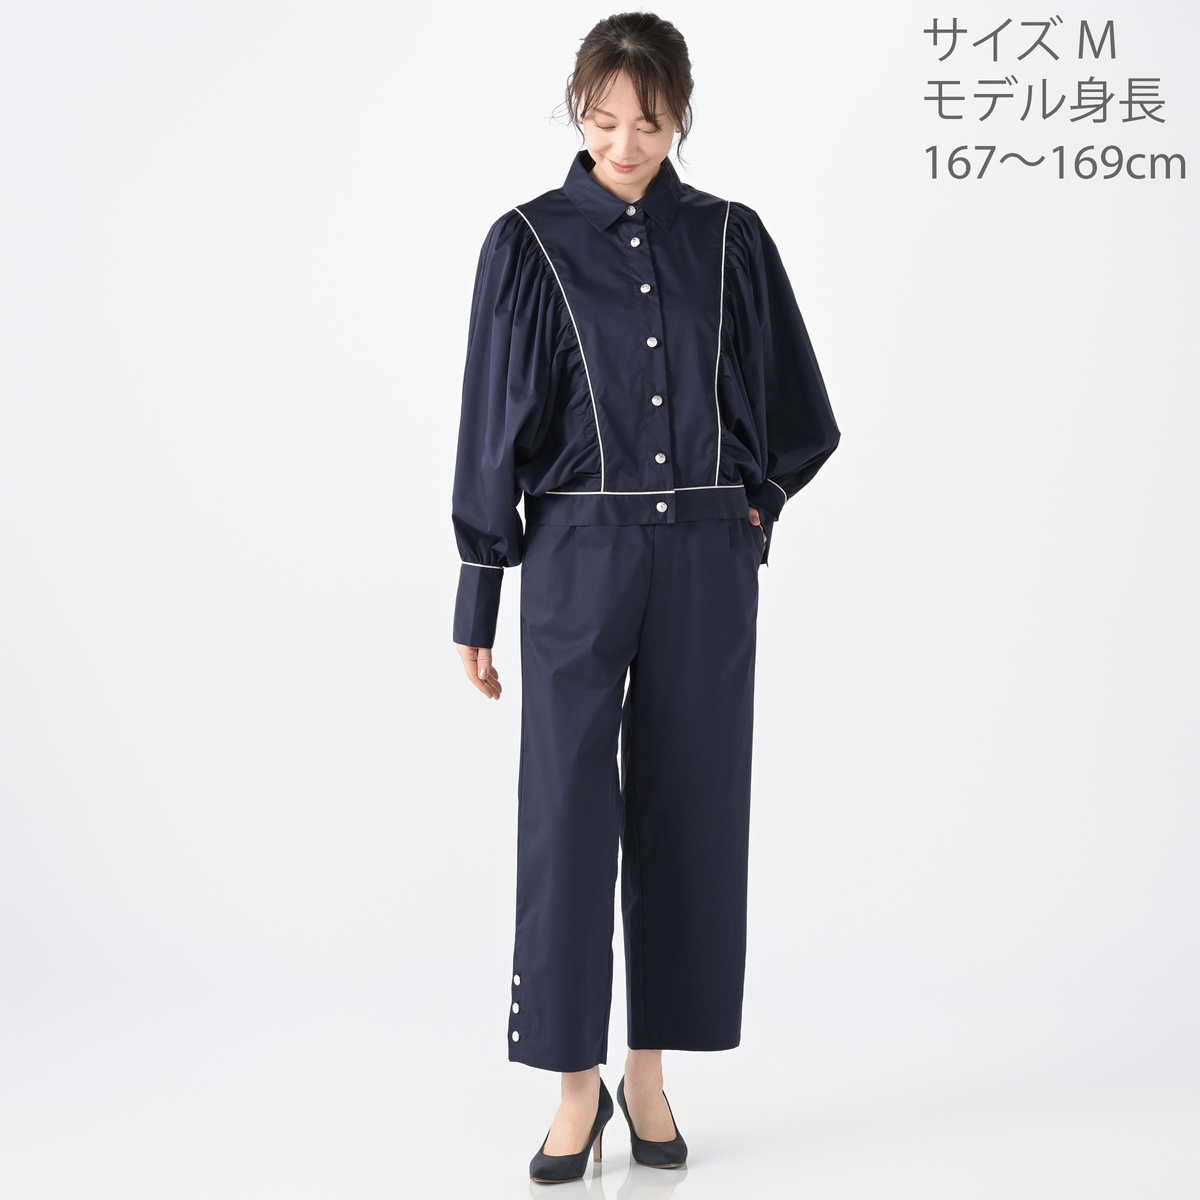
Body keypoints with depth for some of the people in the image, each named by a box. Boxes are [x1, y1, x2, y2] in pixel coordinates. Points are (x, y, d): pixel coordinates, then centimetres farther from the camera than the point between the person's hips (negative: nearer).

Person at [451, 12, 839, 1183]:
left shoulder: (732, 240, 6)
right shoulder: (528, 244, 0)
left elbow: (793, 408, 15)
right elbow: (494, 430, 0)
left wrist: (754, 503, 3)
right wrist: (477, 603, -2)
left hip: (706, 564, 2)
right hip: (577, 558, -2)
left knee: (687, 810, 6)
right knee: (568, 811, -2)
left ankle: (650, 1074, 20)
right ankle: (576, 1081, 12)